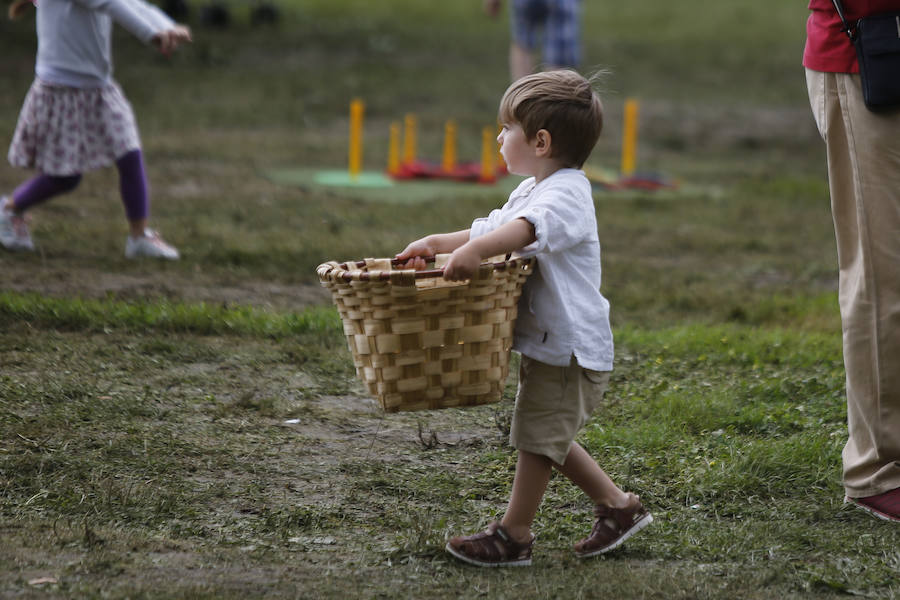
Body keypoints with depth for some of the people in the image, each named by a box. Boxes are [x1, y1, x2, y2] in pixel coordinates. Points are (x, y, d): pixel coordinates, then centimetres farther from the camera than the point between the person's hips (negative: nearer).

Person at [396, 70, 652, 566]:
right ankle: (617, 506, 28)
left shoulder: (565, 193, -20)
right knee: (549, 438, 18)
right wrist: (437, 243, 13)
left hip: (569, 346, -11)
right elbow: (490, 229, 26)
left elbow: (530, 228, -41)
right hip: (549, 342, 11)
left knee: (537, 436, -2)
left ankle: (513, 535, 6)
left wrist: (475, 249, -55)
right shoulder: (531, 191, 15)